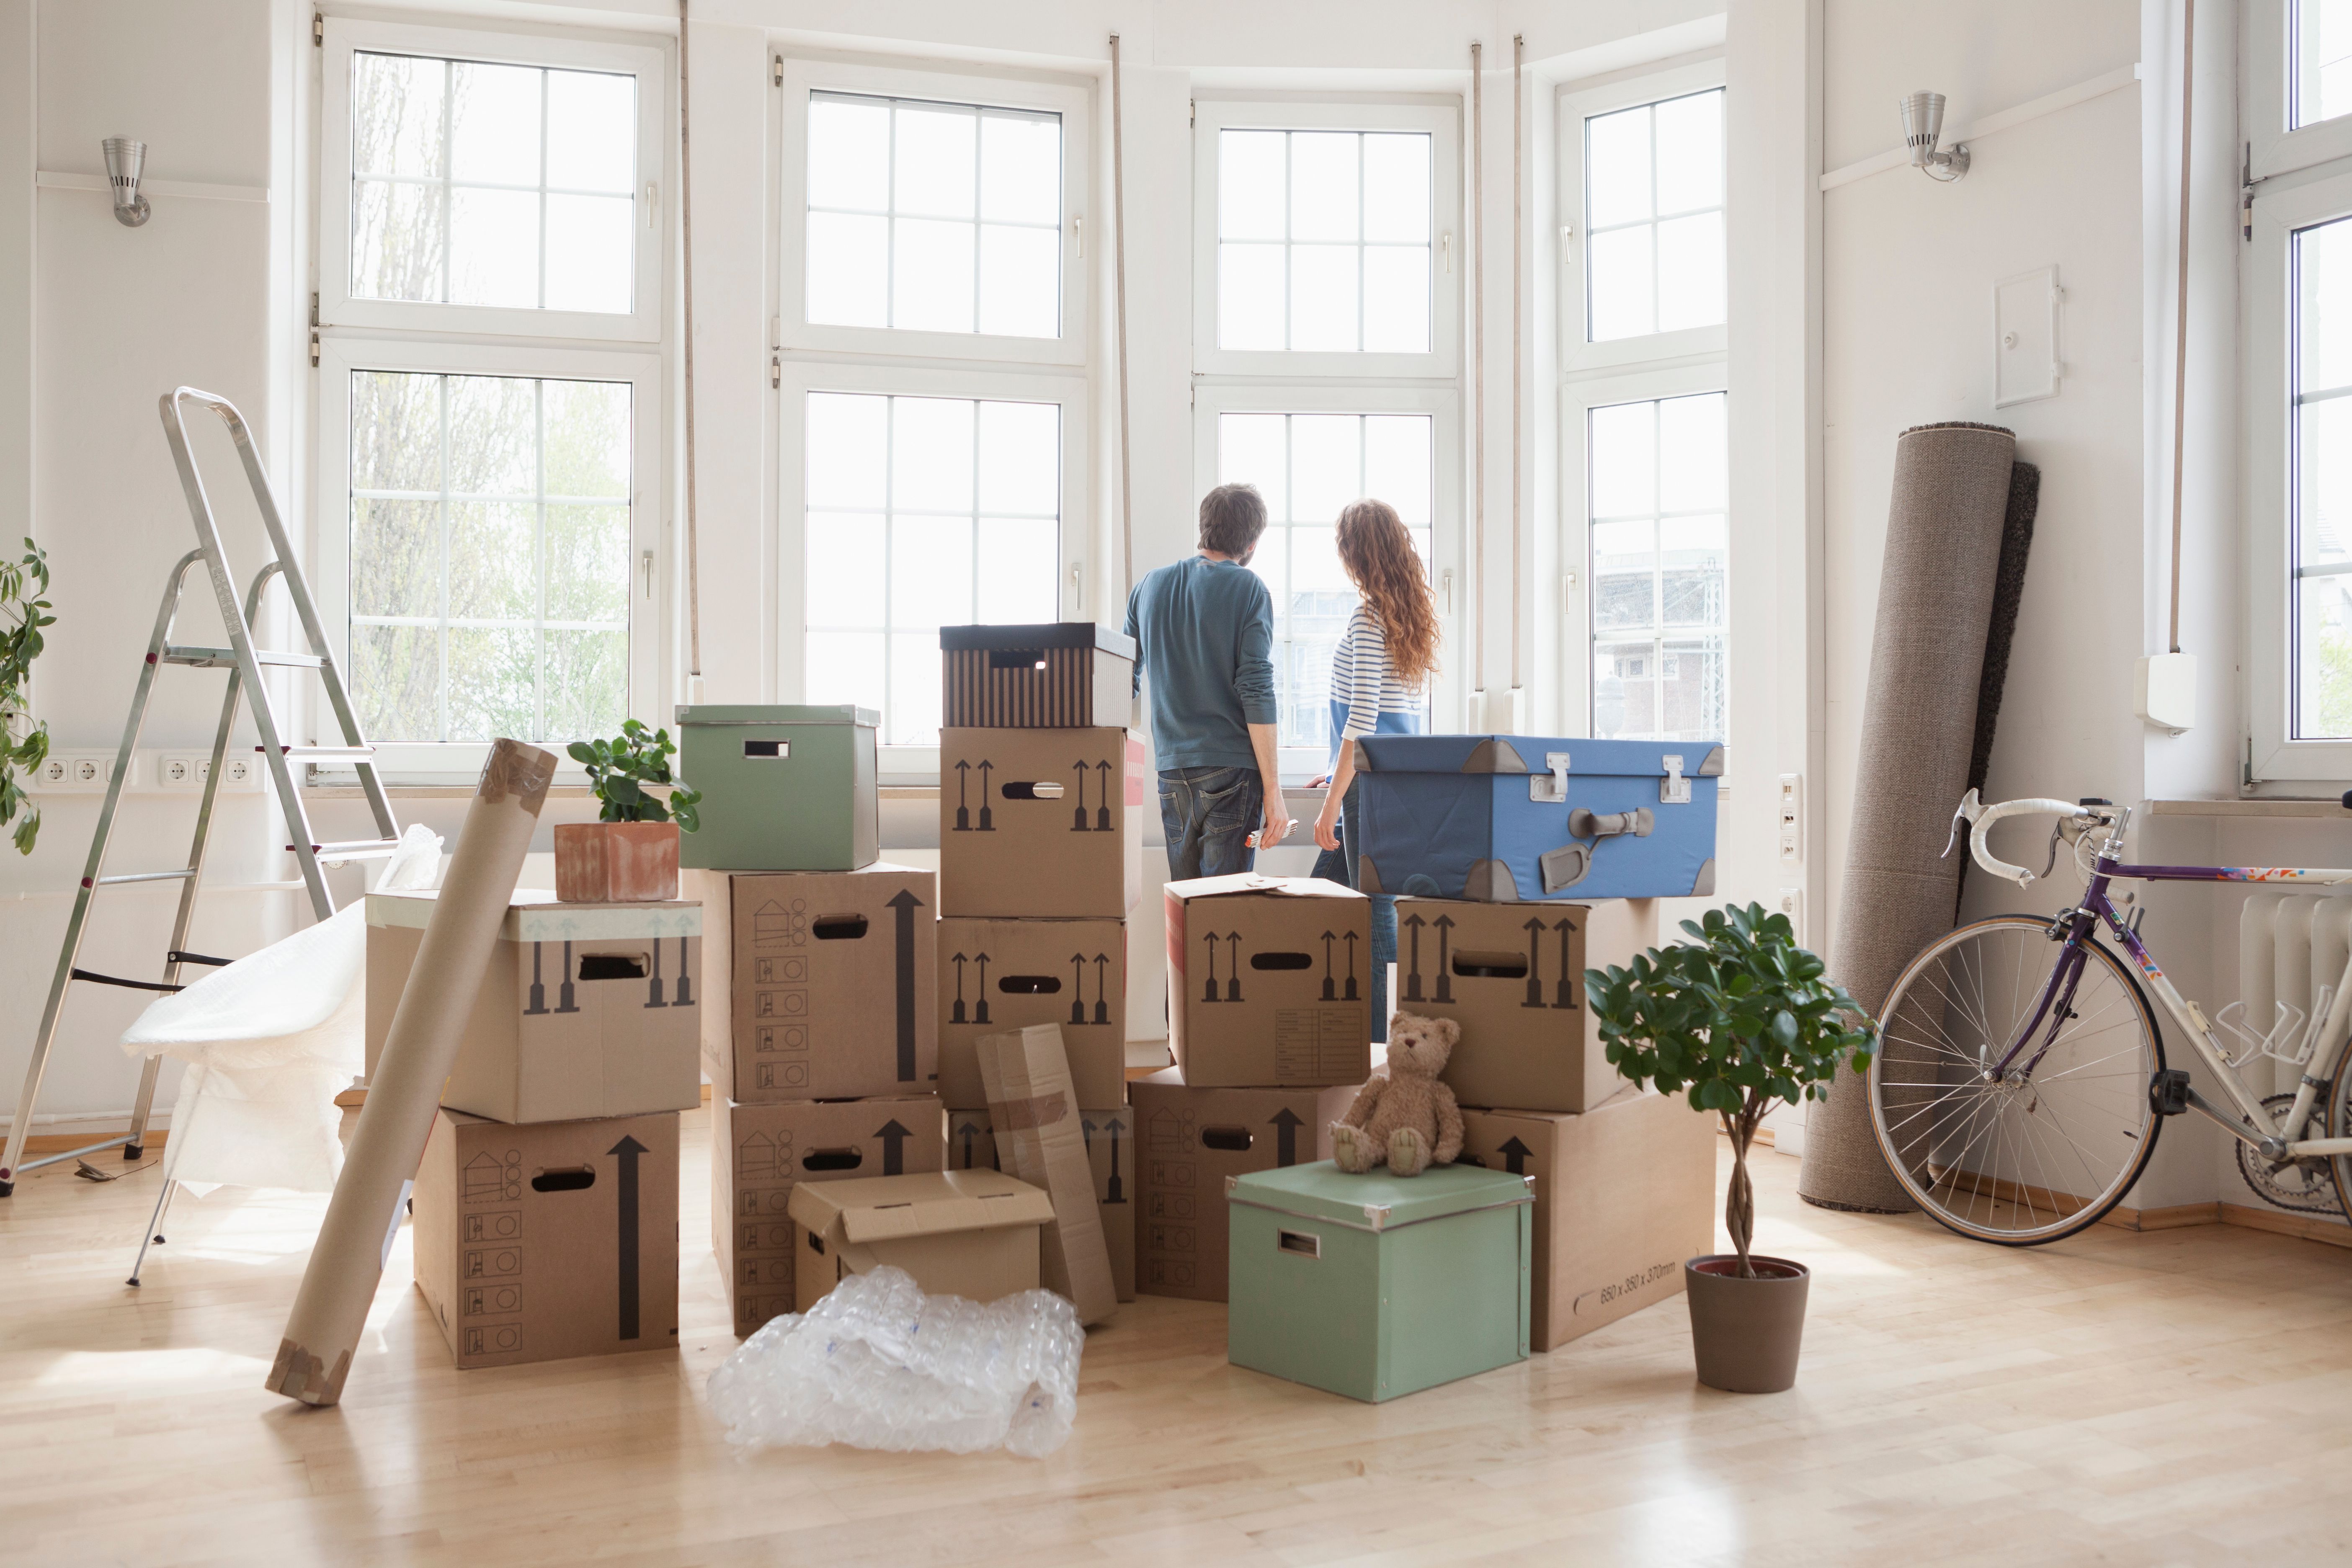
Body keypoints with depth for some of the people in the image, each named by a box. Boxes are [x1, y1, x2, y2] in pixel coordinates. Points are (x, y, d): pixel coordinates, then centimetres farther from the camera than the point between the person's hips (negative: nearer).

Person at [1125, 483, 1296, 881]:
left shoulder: (1150, 586, 12)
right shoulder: (1248, 589, -4)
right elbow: (1256, 691, -11)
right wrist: (1273, 789, -11)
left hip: (1172, 773, 5)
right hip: (1232, 772, -5)